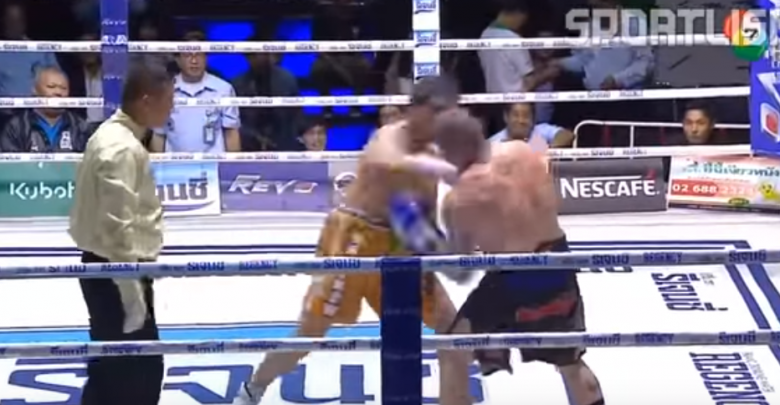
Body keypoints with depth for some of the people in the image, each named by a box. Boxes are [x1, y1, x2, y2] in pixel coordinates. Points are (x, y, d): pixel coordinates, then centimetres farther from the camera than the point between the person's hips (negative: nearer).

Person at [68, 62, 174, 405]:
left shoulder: (114, 135, 10)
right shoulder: (122, 148, -22)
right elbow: (118, 226, -26)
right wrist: (134, 296, -24)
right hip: (116, 273, -10)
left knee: (114, 364, 19)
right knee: (141, 368, -2)